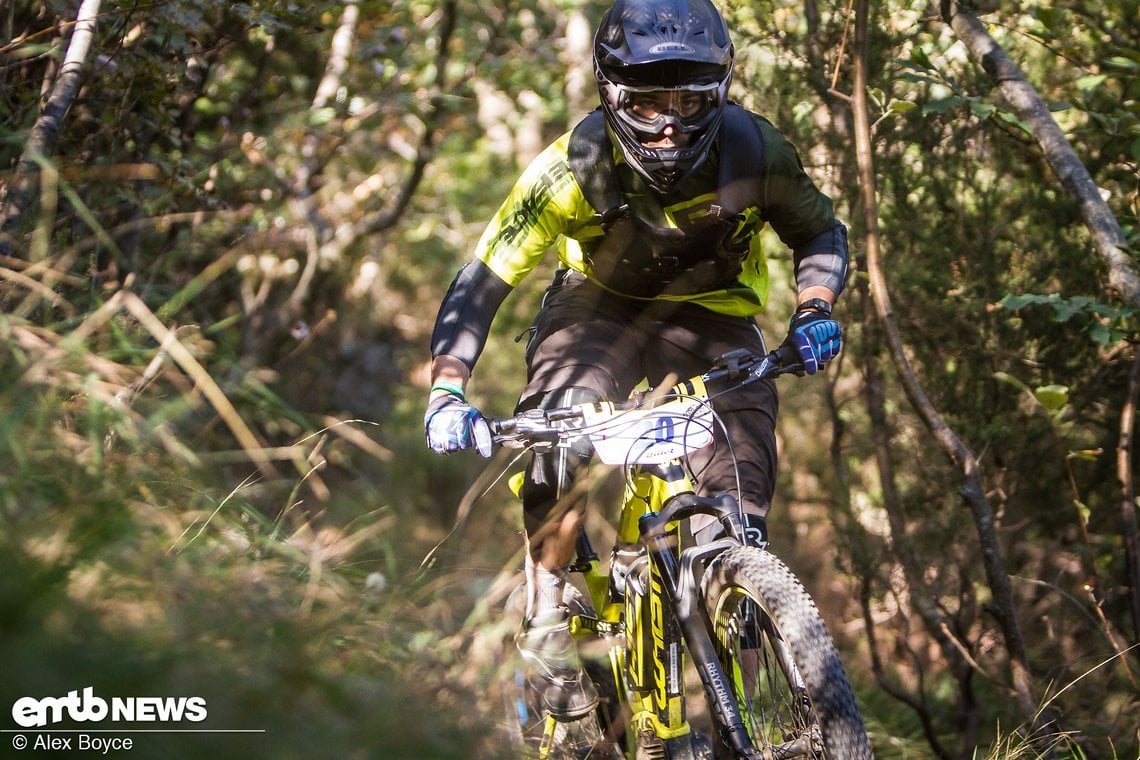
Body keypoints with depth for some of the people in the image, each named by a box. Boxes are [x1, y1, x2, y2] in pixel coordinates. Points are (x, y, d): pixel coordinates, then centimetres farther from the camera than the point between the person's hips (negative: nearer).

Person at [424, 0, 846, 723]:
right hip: (602, 305, -1)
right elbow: (483, 280, -25)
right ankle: (548, 619, -14)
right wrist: (448, 391, -39)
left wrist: (815, 312, -26)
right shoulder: (574, 168, -29)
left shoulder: (755, 152, -25)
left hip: (713, 312, 1)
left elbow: (822, 232, -5)